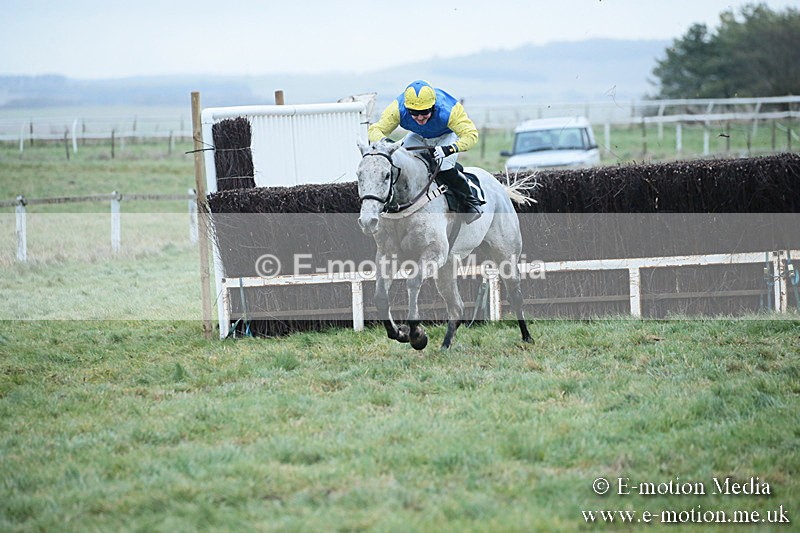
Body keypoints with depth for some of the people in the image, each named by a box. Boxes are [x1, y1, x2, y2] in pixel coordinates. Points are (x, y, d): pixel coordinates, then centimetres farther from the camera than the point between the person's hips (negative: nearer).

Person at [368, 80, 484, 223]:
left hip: (446, 137, -3)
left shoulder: (449, 110, -41)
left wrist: (449, 149, -58)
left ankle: (471, 202, -5)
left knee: (444, 169, -27)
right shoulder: (398, 109, -34)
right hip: (417, 136, 3)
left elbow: (471, 134, -40)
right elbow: (374, 130, -31)